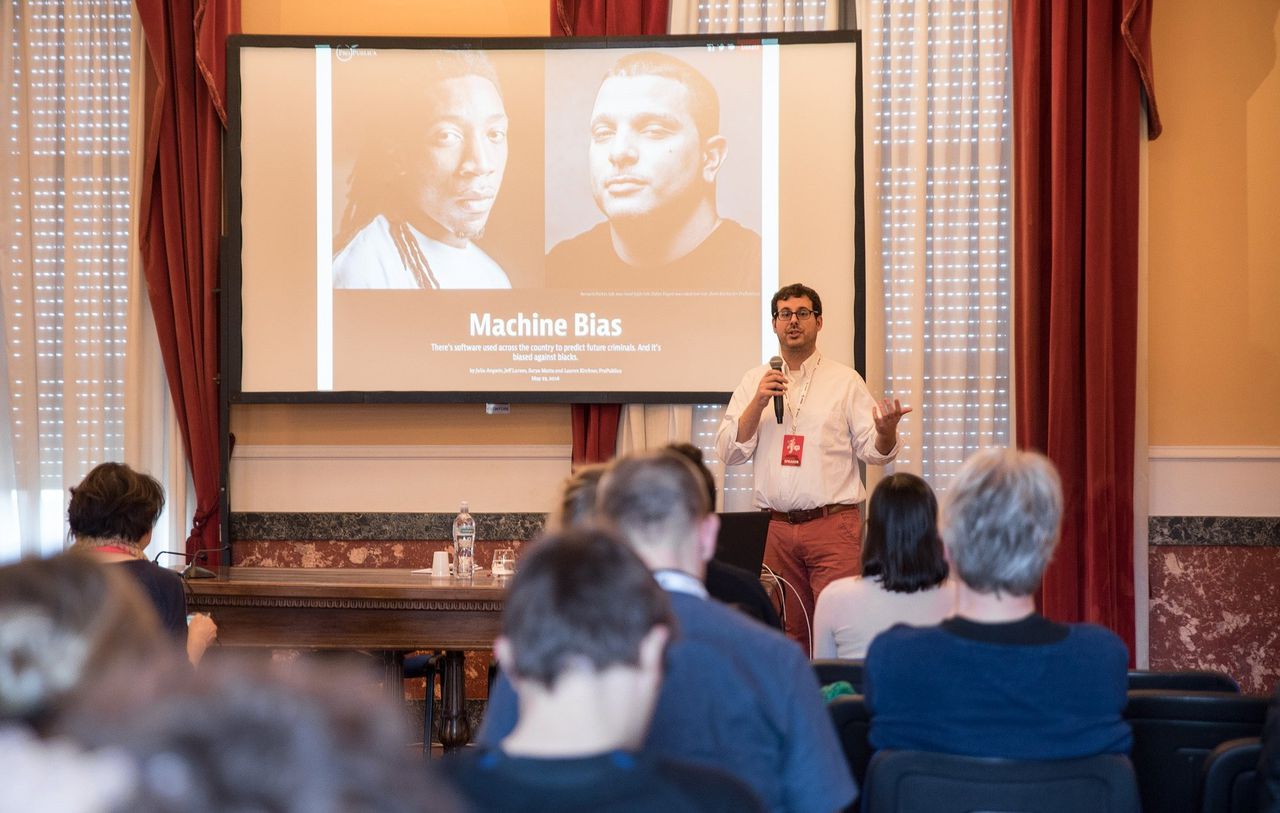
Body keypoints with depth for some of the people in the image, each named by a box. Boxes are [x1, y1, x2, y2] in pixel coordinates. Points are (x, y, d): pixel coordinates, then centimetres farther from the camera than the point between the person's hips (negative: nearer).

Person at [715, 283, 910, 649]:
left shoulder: (844, 381, 4)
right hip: (779, 528, 3)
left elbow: (874, 451, 1)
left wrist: (886, 431, -22)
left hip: (834, 526, -3)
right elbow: (729, 452, 3)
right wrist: (758, 402, -9)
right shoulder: (755, 381, 10)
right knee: (789, 635, 8)